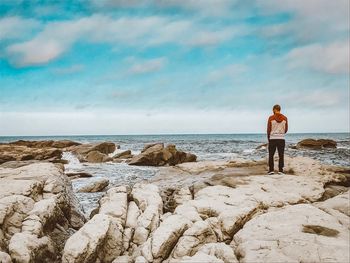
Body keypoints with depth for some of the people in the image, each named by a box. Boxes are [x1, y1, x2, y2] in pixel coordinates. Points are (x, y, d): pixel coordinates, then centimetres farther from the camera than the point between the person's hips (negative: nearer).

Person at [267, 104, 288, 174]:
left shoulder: (271, 118, -5)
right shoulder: (285, 118, 2)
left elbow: (268, 129, -2)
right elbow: (286, 129, 8)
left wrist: (268, 137, 12)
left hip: (272, 138, -2)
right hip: (281, 139, 2)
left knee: (271, 155, 7)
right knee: (281, 155, 6)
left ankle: (271, 169, 4)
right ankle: (280, 170, 4)